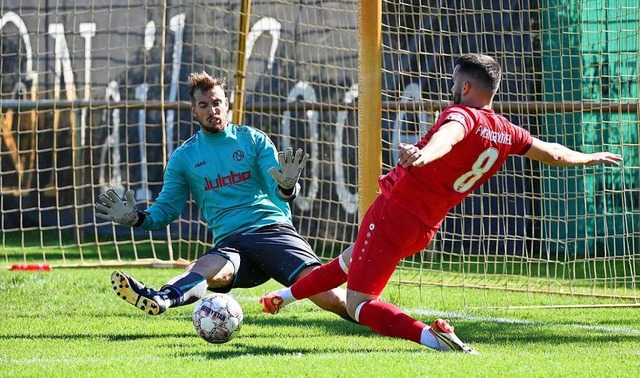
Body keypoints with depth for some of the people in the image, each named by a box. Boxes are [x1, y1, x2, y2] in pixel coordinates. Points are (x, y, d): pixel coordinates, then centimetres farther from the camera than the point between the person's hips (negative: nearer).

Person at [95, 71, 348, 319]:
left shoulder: (253, 139, 11)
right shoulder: (183, 157, 15)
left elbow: (278, 193, 5)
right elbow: (166, 208, 18)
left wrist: (287, 187, -20)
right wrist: (137, 218, -4)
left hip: (272, 229, 0)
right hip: (230, 242, 0)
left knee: (325, 294, -27)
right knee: (205, 269, -38)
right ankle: (160, 299, -67)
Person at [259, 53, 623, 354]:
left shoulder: (462, 115, -17)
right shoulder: (507, 133, 4)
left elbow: (448, 136, -42)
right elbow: (553, 153, 18)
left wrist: (425, 154, -64)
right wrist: (590, 158, 38)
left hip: (394, 211, -9)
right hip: (425, 229, 9)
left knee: (358, 304, -9)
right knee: (351, 261, 31)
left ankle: (430, 335, -29)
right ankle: (286, 295, 50)